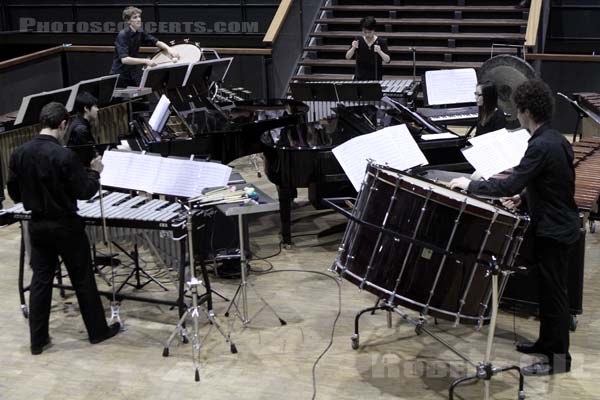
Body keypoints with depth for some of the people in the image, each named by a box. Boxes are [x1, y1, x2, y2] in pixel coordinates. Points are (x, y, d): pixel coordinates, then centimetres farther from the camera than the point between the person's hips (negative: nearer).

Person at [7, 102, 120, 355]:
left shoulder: (19, 154, -4)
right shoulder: (64, 156, -22)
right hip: (65, 225, -5)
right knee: (82, 279, 9)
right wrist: (94, 172, 2)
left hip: (37, 225, 5)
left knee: (40, 279, 12)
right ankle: (97, 330, 22)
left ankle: (38, 340, 16)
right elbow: (85, 192, -15)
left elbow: (14, 193, 4)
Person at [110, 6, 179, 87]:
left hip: (134, 76, 6)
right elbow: (124, 59, -30)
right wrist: (145, 61, -36)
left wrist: (169, 49, -16)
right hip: (120, 77, -6)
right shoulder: (122, 35, -19)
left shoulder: (140, 33, 1)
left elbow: (157, 42, 5)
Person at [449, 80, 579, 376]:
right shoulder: (556, 140, 7)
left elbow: (510, 184, -27)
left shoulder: (541, 146, -23)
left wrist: (470, 185, -17)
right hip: (559, 225, 10)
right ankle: (547, 342, 32)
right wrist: (524, 197, 12)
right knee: (549, 288, 19)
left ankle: (558, 358, 8)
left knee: (553, 292, -1)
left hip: (553, 230, -10)